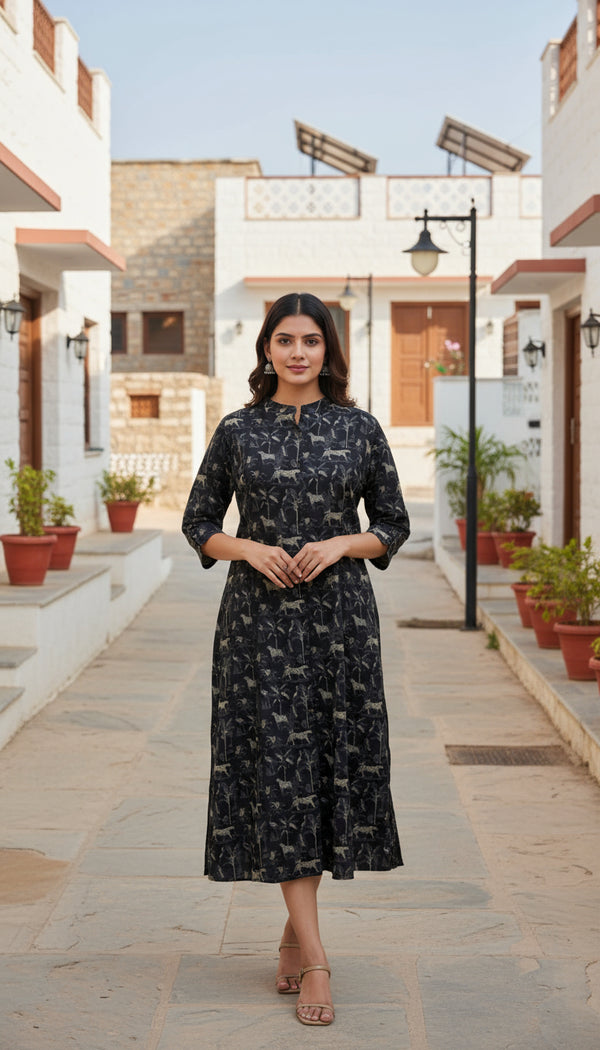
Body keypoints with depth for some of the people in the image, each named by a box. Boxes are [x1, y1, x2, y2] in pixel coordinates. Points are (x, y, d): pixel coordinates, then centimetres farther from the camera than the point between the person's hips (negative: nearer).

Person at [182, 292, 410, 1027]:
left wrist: (342, 543, -10)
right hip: (259, 615, -1)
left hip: (339, 613, 1)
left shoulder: (359, 429, 5)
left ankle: (295, 931, 24)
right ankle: (314, 961, -4)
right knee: (276, 771, -6)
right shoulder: (237, 431, 4)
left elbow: (394, 524, 9)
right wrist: (250, 549, -9)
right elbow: (198, 523, 9)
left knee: (332, 766, 4)